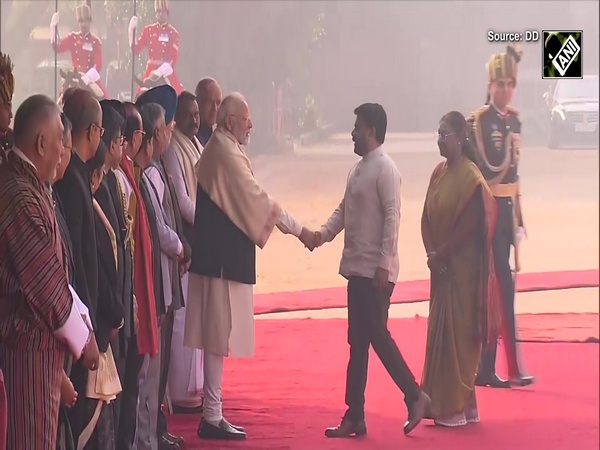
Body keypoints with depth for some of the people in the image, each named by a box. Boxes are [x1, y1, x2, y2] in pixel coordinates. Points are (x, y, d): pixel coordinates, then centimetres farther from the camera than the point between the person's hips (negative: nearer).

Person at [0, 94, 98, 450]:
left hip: (39, 341, 10)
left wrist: (82, 321, 8)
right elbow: (45, 284, -19)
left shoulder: (29, 187, 9)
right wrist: (81, 337, -7)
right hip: (30, 344, -10)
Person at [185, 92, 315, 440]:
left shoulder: (219, 150, 14)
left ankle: (213, 412, 16)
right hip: (224, 258, -10)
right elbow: (257, 199, -16)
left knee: (219, 335, 11)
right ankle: (212, 417, -1)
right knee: (219, 335, -5)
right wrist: (299, 230, -10)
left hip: (220, 256, 10)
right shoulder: (226, 154, -16)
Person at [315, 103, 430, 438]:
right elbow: (344, 211, 17)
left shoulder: (385, 169, -12)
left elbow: (392, 217, -17)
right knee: (358, 342, 9)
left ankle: (415, 397, 7)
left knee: (377, 336, -7)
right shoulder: (359, 169, 15)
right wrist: (324, 234, -1)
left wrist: (384, 265, -21)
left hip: (375, 271, -9)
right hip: (357, 269, 9)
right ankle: (355, 416, 12)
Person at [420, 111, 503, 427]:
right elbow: (426, 217, 9)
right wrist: (431, 253, -5)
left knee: (457, 333, -4)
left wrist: (440, 255, -13)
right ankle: (440, 404, 16)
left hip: (462, 268, -8)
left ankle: (458, 408, 2)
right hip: (441, 267, 8)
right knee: (439, 332, 10)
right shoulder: (439, 173, 10)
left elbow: (467, 226, -18)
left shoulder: (470, 177, -14)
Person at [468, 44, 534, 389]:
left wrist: (519, 219, 18)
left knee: (493, 288, 10)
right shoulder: (479, 121, -10)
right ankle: (513, 368, -7)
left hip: (507, 209, 8)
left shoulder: (514, 120, 13)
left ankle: (484, 368, 14)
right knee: (504, 286, -10)